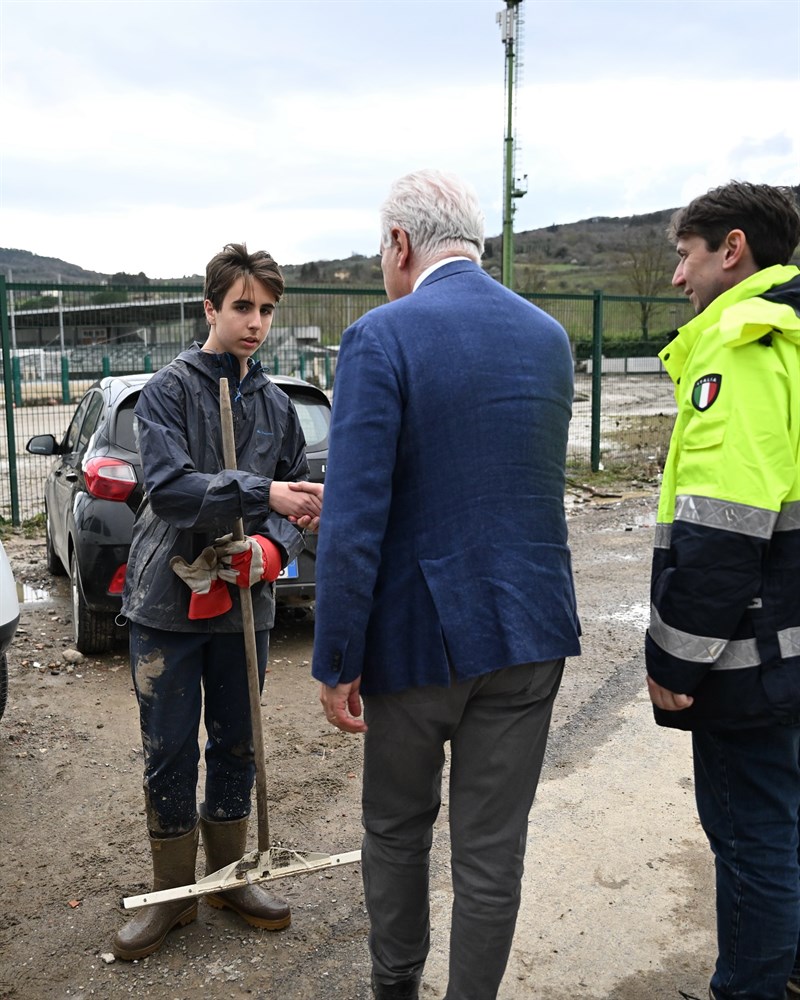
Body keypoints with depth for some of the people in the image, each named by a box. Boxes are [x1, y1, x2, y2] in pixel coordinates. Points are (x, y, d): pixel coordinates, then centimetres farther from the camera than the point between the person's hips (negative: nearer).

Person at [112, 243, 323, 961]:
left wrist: (271, 549, -13)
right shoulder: (171, 389, -7)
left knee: (237, 747, 15)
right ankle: (173, 892, 25)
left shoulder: (276, 405, 7)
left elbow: (301, 501, 8)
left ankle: (230, 875, 33)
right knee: (169, 754, 7)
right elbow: (169, 487, -21)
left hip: (244, 604, 4)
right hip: (168, 603, -4)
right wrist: (263, 494, -31)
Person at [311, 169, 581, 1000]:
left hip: (419, 631, -4)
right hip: (529, 629, 4)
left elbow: (353, 524, -18)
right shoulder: (549, 337, 5)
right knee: (493, 849, 13)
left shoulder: (381, 338, -13)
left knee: (397, 829, 20)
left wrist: (336, 665, -11)